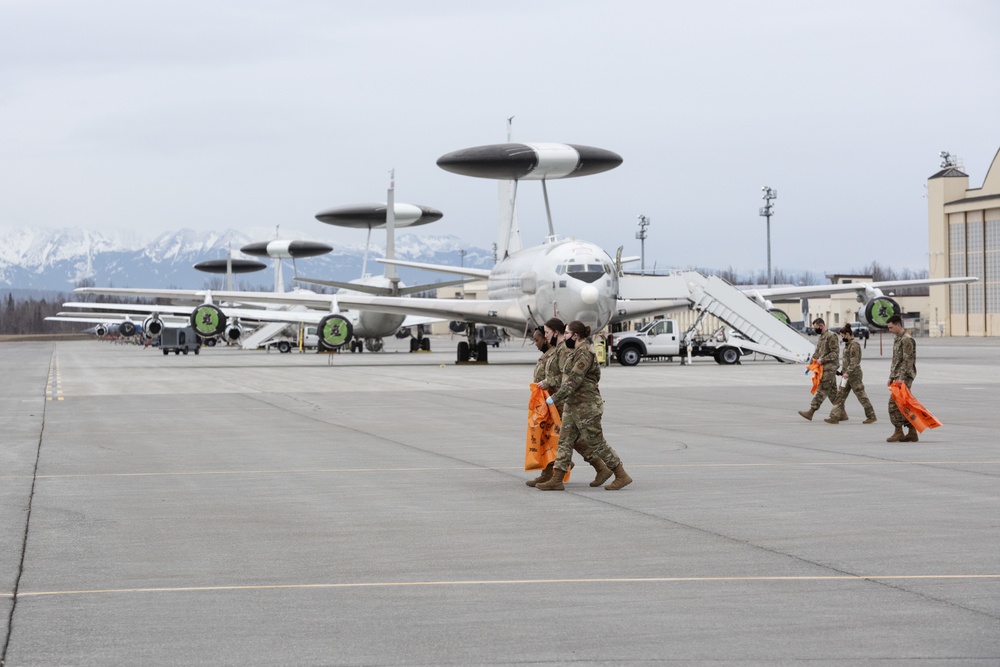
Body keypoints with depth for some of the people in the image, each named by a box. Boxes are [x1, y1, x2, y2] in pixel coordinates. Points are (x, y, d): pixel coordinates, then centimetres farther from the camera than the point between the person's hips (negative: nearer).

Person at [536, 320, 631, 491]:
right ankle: (556, 480, 5)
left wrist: (554, 398, -22)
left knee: (596, 442, -3)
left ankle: (622, 476, 6)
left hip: (586, 406, -10)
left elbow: (574, 380, -23)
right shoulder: (577, 352, 13)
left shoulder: (584, 353, -18)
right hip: (573, 405, 10)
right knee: (565, 440, 6)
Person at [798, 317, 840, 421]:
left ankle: (811, 411, -13)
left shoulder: (831, 336, -11)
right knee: (832, 391, 11)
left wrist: (822, 360, -20)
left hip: (829, 368, -10)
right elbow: (817, 353, 22)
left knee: (822, 390, -9)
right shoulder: (821, 337, 17)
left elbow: (835, 353, -16)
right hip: (823, 368, 10)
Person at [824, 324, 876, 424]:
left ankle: (871, 416, 7)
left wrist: (847, 372, -27)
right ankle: (835, 417, 6)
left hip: (854, 375, -10)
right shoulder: (847, 344, 14)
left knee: (861, 396, -2)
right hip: (848, 375, 10)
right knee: (840, 395, 6)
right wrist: (843, 371, 19)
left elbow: (854, 361, -22)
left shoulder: (854, 345, -15)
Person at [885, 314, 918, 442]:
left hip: (904, 377, -10)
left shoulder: (907, 339, -12)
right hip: (898, 377, 10)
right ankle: (912, 432, 12)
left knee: (894, 403, -12)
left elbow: (908, 360, -18)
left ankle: (898, 432, -9)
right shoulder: (897, 339, 18)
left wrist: (902, 377, -23)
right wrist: (891, 377, 18)